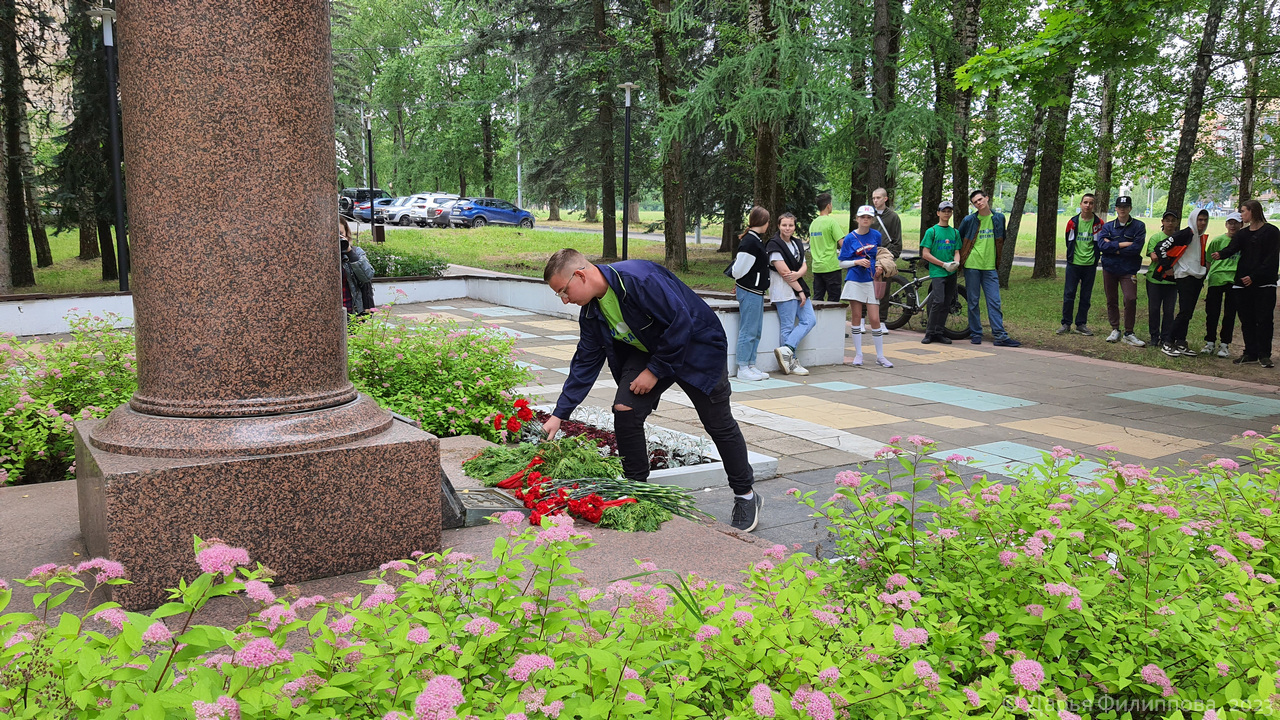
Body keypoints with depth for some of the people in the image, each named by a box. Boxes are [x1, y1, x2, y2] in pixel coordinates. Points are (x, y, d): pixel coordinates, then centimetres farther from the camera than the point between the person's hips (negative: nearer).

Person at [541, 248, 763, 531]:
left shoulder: (640, 279, -32)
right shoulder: (590, 312, -6)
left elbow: (680, 323, -30)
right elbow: (585, 362, 2)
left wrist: (655, 371, -23)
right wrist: (559, 414, -2)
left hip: (697, 346, -7)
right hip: (649, 351, 7)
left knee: (719, 424, 1)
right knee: (625, 411, -10)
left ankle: (746, 496, 19)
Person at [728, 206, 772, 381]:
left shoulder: (755, 240, 13)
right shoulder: (750, 242, -19)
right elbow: (739, 269, -17)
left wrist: (740, 283, 17)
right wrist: (741, 283, 1)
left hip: (756, 291, 10)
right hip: (749, 292, -10)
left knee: (756, 331, 13)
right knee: (748, 331, -4)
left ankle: (750, 365, 20)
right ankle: (743, 368, 3)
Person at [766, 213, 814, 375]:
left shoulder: (797, 244, 17)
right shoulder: (774, 245, -9)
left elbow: (804, 266, 10)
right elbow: (784, 272, -14)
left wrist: (797, 274, -15)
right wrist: (800, 291, -12)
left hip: (799, 289, 8)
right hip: (784, 292, -8)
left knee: (810, 320, -1)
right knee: (788, 327, -6)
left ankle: (786, 350, -5)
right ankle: (791, 362, -1)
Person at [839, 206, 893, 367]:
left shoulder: (876, 236, 5)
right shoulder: (850, 238, 1)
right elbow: (842, 263, 2)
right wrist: (857, 262, -13)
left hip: (871, 281, 1)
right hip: (855, 280, -1)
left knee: (875, 319, -3)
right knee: (857, 317, 3)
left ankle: (880, 356, 7)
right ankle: (858, 354, 13)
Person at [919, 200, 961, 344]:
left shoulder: (955, 232, 14)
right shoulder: (931, 231, -1)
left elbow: (956, 252, 16)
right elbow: (925, 254, -5)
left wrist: (956, 262, -8)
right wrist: (944, 264, -11)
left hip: (951, 273, 5)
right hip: (937, 272, -5)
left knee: (946, 303, 5)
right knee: (938, 301, -16)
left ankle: (939, 333, 12)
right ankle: (930, 332, -7)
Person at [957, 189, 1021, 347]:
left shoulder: (999, 218, 7)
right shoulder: (969, 220, -1)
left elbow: (1001, 240, 20)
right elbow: (959, 239, 10)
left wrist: (998, 259, 17)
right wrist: (961, 258, 8)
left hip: (990, 267, 2)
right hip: (972, 266, -2)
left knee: (994, 302, -2)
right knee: (973, 302, 3)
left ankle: (1000, 336, -2)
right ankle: (975, 334, 12)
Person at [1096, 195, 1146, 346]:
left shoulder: (1139, 226, 1)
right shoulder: (1108, 227, 7)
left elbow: (1136, 248, -12)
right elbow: (1102, 245, -9)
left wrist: (1113, 247, -9)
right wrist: (1123, 245, -15)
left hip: (1128, 270, -3)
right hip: (1109, 268, 3)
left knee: (1131, 299, -14)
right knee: (1111, 300, 8)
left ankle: (1128, 333, -4)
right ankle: (1115, 330, 21)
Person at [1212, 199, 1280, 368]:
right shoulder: (1242, 233, 13)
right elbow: (1232, 248, -5)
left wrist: (1254, 276, -16)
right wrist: (1220, 254, -28)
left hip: (1264, 284, -5)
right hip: (1243, 284, 5)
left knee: (1264, 320, -4)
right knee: (1247, 320, 7)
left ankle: (1264, 354, 2)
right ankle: (1250, 353, 13)